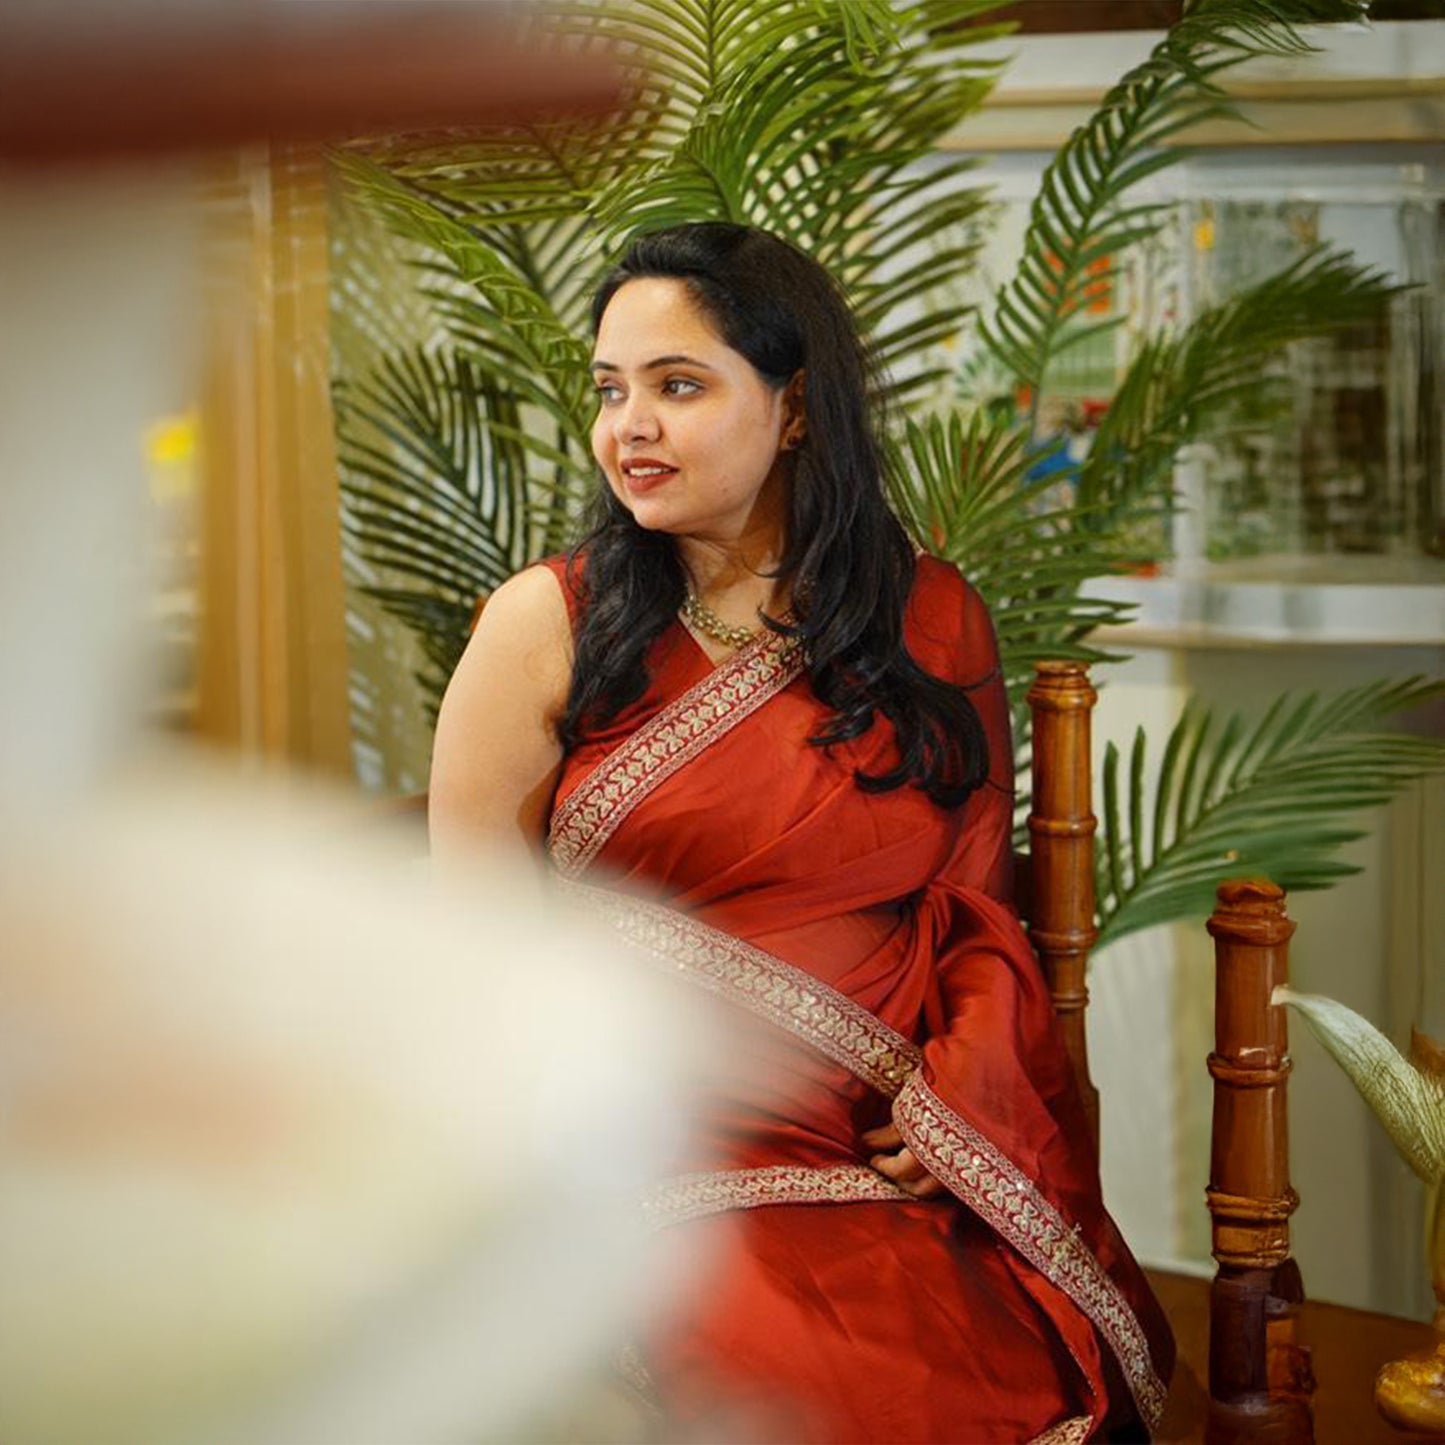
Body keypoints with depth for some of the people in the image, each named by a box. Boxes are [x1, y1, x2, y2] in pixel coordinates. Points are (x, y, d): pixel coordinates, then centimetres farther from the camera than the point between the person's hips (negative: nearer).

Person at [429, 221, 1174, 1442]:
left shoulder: (935, 621, 10)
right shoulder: (547, 626, 3)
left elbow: (983, 905, 14)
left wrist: (963, 1083, -4)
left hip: (901, 1162, 2)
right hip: (658, 1158, -2)